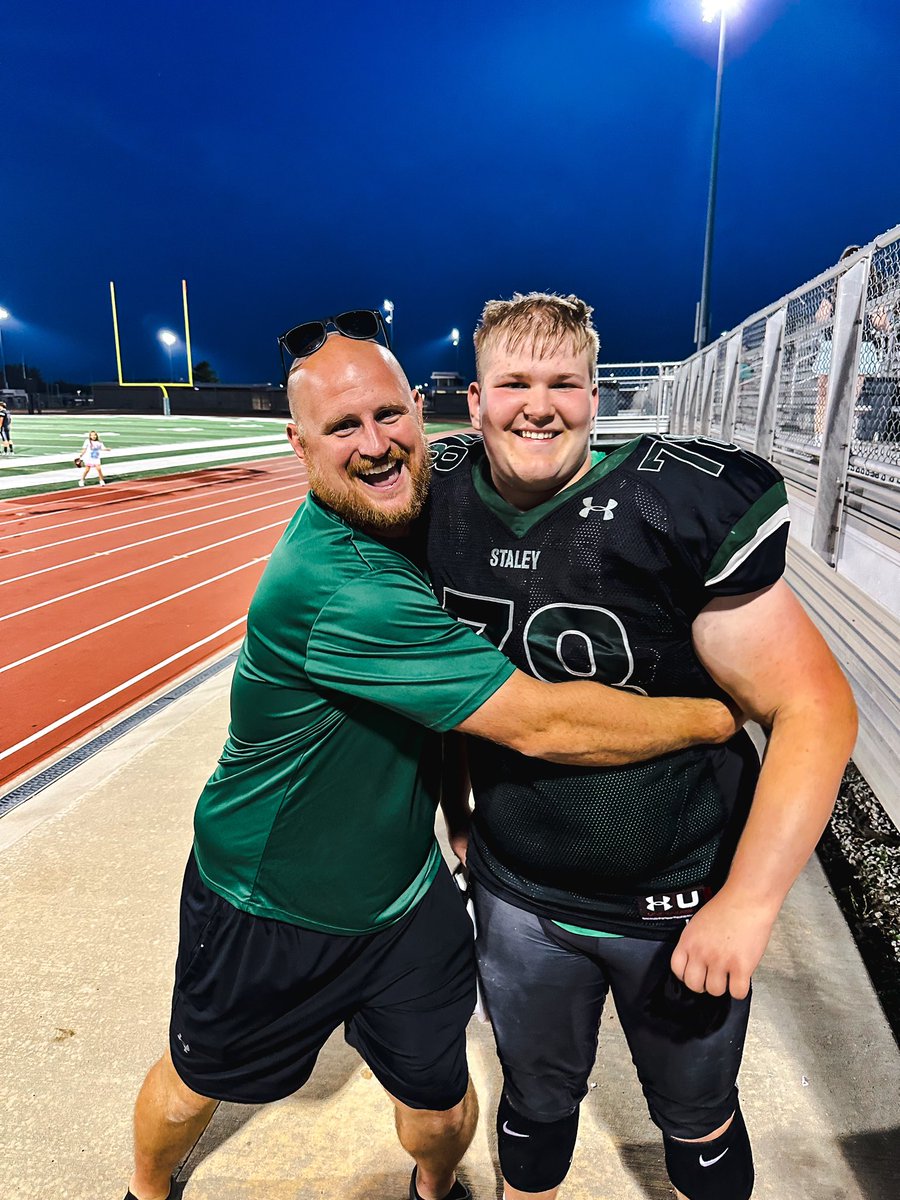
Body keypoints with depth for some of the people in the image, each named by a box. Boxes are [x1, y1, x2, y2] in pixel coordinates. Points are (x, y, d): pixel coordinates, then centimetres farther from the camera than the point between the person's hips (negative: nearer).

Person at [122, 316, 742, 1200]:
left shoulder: (400, 519, -7)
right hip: (268, 916, -5)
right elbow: (542, 724, -35)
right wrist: (718, 715, -22)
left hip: (405, 898, 6)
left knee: (441, 1106, 19)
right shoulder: (334, 585, -36)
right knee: (195, 1084, 24)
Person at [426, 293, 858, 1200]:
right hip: (517, 898, 3)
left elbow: (815, 707, -19)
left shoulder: (672, 509, -22)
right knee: (536, 1105, 27)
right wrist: (456, 813, 10)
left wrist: (748, 903, -20)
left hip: (683, 908, -2)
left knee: (698, 1124, 25)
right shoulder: (442, 502, -8)